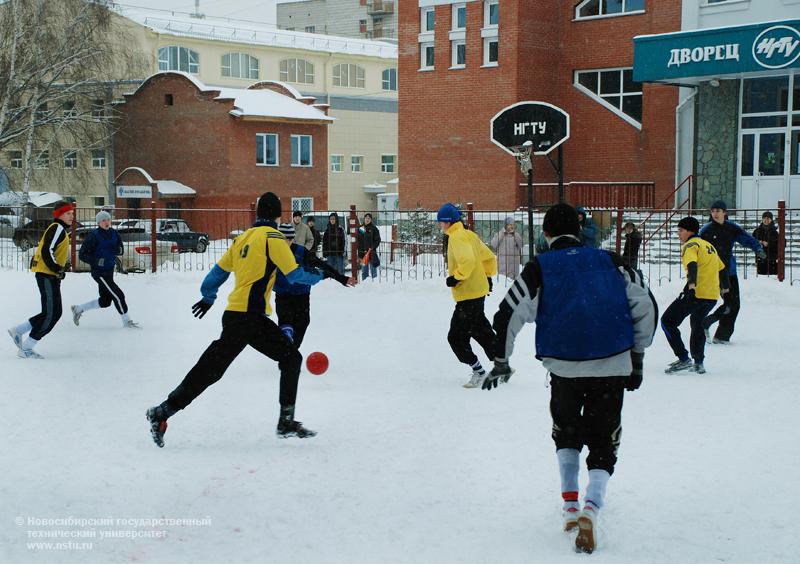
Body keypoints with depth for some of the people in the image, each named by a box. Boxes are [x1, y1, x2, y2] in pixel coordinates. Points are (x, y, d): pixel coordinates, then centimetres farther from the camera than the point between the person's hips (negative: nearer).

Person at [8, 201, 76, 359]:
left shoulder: (61, 230, 20)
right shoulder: (57, 228, -12)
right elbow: (46, 252, -22)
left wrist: (63, 266, 12)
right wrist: (57, 269, -18)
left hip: (50, 276, 10)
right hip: (47, 276, -10)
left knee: (54, 313, 12)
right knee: (50, 314, -7)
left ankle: (18, 331, 20)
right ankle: (25, 349, -1)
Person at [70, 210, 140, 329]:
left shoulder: (114, 234, 3)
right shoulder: (93, 236, -15)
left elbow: (121, 251, 7)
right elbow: (82, 255, -14)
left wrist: (117, 250, -16)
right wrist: (96, 261, -25)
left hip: (110, 271, 8)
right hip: (100, 272, -8)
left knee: (105, 301, 15)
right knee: (118, 295, -7)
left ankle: (78, 309, 32)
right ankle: (127, 322, 8)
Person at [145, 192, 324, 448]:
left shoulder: (243, 238, 16)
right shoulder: (272, 237, -7)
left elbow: (220, 269, 22)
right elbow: (294, 274, -9)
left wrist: (208, 297, 35)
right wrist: (319, 275, 10)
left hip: (254, 320, 9)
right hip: (246, 316, -9)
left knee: (291, 358, 9)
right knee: (210, 369, -7)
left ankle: (286, 422, 7)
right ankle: (162, 413, -1)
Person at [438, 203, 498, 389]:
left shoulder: (457, 237, -15)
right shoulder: (468, 235, 14)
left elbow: (467, 260, -30)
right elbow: (489, 257, 21)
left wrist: (456, 277, -19)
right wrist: (488, 276, 24)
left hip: (468, 295, -10)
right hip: (478, 291, 10)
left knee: (456, 337, -4)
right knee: (482, 332, 19)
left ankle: (478, 371, 1)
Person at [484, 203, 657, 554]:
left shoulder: (540, 268, 3)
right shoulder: (611, 262, 10)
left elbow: (508, 315, 0)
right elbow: (646, 306, 8)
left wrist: (501, 362, 12)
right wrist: (637, 356, 18)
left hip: (564, 366, -1)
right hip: (613, 366, 1)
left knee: (566, 432, 26)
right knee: (603, 445, 11)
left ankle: (570, 508, 18)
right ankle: (589, 511, -11)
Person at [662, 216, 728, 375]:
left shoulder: (690, 245, -5)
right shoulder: (708, 245, 21)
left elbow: (692, 264, -25)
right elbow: (721, 268, 31)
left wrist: (691, 283, -42)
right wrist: (725, 288, 44)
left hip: (696, 293, -9)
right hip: (713, 296, 9)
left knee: (667, 321, 0)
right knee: (697, 323, 30)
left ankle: (684, 359, -8)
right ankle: (698, 363, 28)